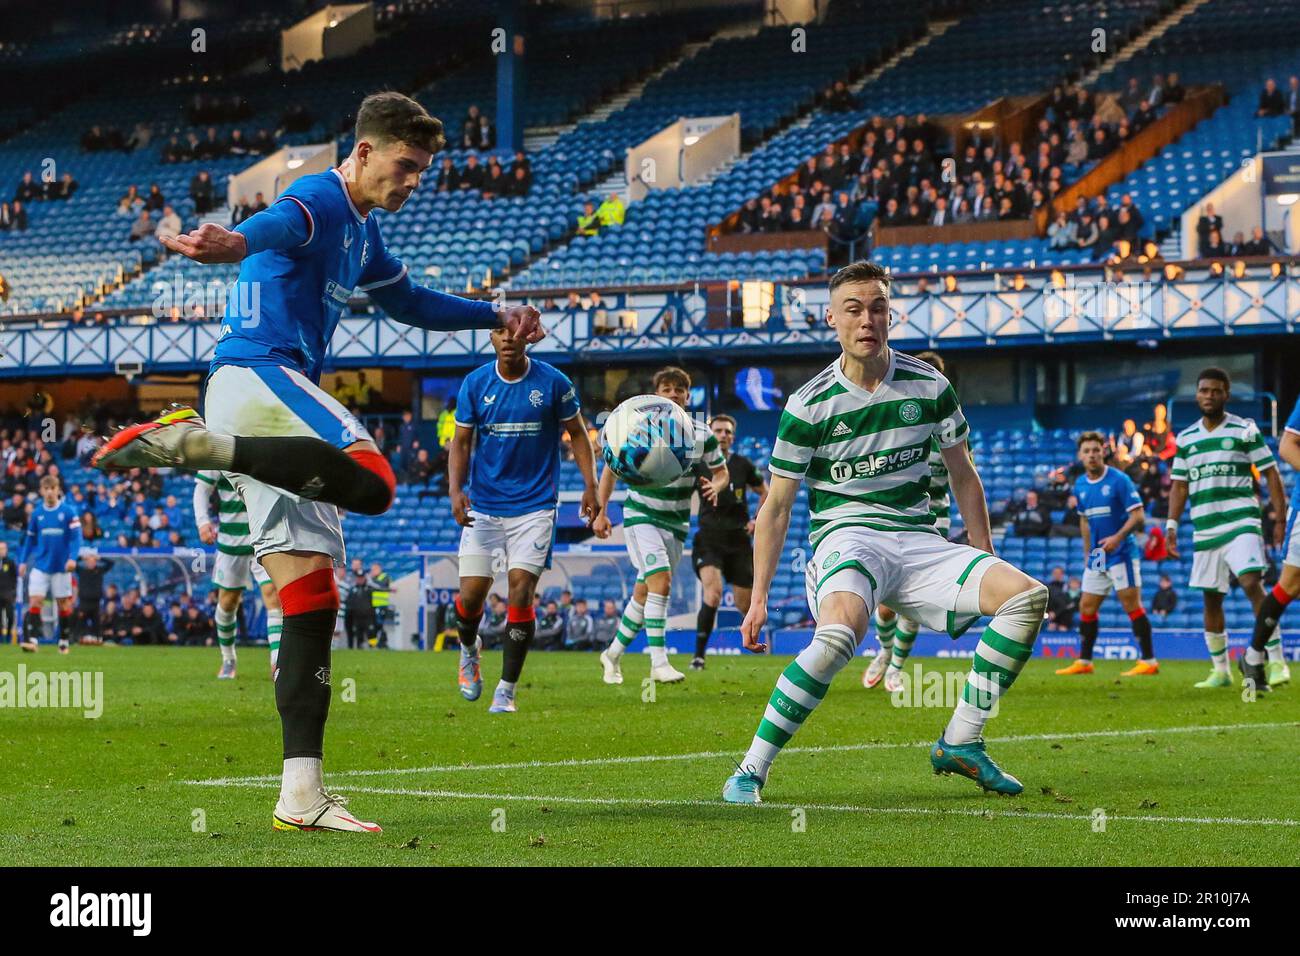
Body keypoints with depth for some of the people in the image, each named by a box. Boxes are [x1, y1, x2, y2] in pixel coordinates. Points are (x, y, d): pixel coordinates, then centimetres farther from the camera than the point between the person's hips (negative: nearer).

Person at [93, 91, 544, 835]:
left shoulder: (362, 232, 25)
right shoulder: (318, 202, -7)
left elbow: (411, 303, 44)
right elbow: (276, 227, -32)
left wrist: (496, 317, 39)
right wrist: (233, 244, -55)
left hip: (273, 391, 10)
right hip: (258, 374, -10)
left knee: (312, 598, 2)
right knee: (373, 483, -33)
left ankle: (301, 794, -3)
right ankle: (195, 443, -29)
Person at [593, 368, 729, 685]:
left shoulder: (702, 435, -2)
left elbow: (722, 472, 8)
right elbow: (611, 467, 4)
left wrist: (715, 487, -16)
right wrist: (600, 512, 0)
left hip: (676, 522, 4)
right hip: (641, 515, -4)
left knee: (644, 592, 8)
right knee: (661, 579, -23)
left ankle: (613, 655, 27)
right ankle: (659, 663, -25)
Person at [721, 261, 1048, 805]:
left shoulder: (930, 387, 6)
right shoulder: (808, 406, -3)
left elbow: (963, 477, 18)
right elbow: (776, 508, 2)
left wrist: (985, 563, 18)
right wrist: (759, 599, -2)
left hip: (919, 542, 4)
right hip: (845, 538, -4)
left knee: (1027, 596, -17)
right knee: (839, 633, -38)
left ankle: (960, 744, -6)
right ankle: (751, 770, -26)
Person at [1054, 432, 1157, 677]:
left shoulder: (1119, 480, -11)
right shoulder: (1080, 486, 9)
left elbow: (1138, 515, -14)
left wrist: (1118, 537, -26)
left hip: (1120, 553, -7)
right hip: (1097, 556, 7)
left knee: (1132, 605, -10)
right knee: (1087, 607, 8)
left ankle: (1149, 661, -8)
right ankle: (1084, 661, 17)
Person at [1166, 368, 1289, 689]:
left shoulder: (1245, 431, 0)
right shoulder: (1186, 438, 12)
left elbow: (1270, 474, 0)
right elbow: (1179, 485, 17)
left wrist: (1280, 519, -8)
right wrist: (1172, 526, 8)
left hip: (1241, 523, -5)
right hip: (1204, 528, 5)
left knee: (1252, 583, -21)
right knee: (1211, 599, 7)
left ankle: (1276, 661, -20)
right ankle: (1220, 671, 18)